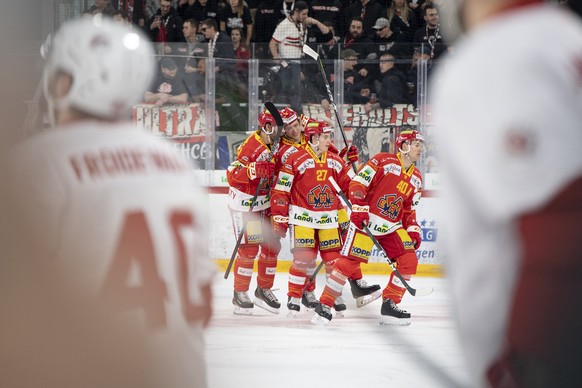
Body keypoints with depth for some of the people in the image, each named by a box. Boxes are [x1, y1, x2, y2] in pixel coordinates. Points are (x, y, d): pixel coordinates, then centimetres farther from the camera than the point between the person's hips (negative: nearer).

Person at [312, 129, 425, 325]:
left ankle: (389, 305, 5)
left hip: (392, 227, 7)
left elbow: (409, 209, 21)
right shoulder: (383, 161, -8)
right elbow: (358, 183, -12)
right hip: (366, 221, -7)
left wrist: (413, 230, 9)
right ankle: (324, 305, -6)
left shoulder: (416, 178, 14)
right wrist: (359, 208, -21)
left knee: (409, 261, -5)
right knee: (348, 262, -13)